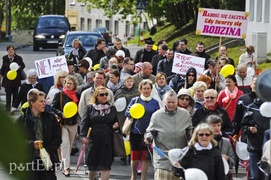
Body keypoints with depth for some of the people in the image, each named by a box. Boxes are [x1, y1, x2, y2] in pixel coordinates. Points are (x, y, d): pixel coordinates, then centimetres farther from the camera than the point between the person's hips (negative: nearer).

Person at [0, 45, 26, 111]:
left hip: (16, 79, 0)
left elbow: (23, 66, 4)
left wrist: (19, 67, -17)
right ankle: (8, 107, 2)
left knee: (15, 93, 8)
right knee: (8, 93, -3)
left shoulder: (18, 58, -6)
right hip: (7, 78, 0)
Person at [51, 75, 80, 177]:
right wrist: (61, 114, -19)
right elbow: (53, 107, -6)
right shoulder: (59, 95, -4)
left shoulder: (77, 96, 5)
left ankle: (64, 165, 25)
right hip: (62, 123, -4)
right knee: (65, 144, -15)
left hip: (73, 124, 4)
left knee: (69, 146, 11)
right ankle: (66, 167, -17)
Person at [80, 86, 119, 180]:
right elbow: (84, 123, -2)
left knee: (106, 165, -5)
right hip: (94, 140, -2)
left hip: (107, 141, 2)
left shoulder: (112, 108, 12)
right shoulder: (89, 108, 3)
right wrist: (84, 136, -14)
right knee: (93, 165, 10)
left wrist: (116, 126, -1)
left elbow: (116, 122, 22)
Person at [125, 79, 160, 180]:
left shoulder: (155, 103, 3)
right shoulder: (135, 100, 3)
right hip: (135, 133, 0)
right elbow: (127, 113, 3)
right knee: (135, 157, 4)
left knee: (145, 158, 1)